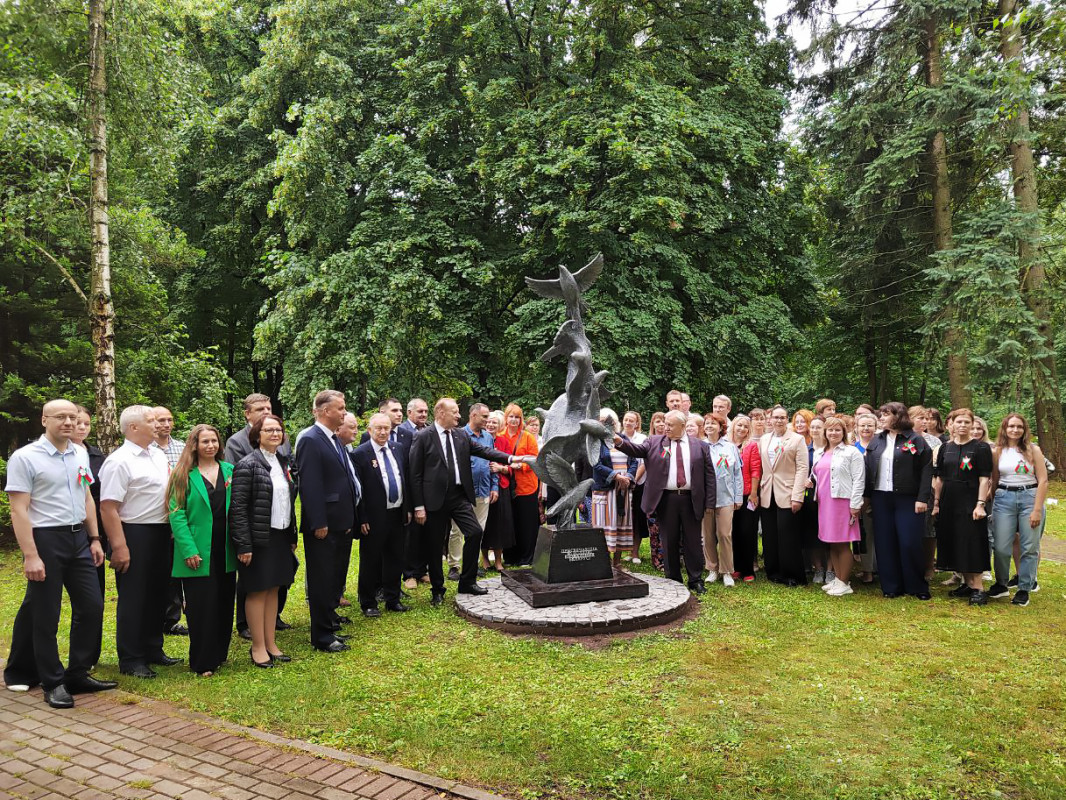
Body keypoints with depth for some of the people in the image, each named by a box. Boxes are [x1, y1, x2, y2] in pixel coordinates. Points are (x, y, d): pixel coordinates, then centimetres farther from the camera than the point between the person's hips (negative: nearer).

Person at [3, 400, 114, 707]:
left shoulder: (80, 454, 9)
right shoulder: (25, 457, -10)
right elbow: (19, 510, -13)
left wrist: (94, 539, 12)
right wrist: (30, 556, -18)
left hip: (78, 538, 6)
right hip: (45, 540, -6)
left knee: (92, 606, 7)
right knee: (45, 616, 4)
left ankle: (78, 674, 21)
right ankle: (53, 683, 17)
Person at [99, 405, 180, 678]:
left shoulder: (159, 455, 10)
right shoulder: (119, 461, -15)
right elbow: (108, 507, -19)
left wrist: (173, 528, 13)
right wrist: (119, 547, -21)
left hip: (162, 533, 8)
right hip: (135, 535, -8)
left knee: (157, 594, 17)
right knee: (133, 599, 3)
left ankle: (152, 650, 32)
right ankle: (131, 660, 16)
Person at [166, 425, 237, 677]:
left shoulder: (229, 471, 8)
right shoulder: (184, 475, -3)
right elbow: (177, 514, -8)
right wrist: (189, 550, -15)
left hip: (225, 550, 4)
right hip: (198, 552, -4)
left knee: (224, 603, 11)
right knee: (201, 606, 0)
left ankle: (219, 654, 26)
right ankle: (202, 663, 12)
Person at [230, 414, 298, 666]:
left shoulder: (284, 462, 10)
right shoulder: (248, 465, -12)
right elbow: (237, 507, -15)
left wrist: (292, 536, 14)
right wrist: (243, 545, -17)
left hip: (281, 536, 6)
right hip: (259, 538, -6)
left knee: (273, 590, 13)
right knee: (258, 591, 4)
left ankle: (271, 643, 23)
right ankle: (258, 647, 16)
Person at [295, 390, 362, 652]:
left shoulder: (335, 439, 13)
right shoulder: (310, 441, -15)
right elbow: (309, 486, -20)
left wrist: (350, 519, 14)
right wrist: (318, 523, -21)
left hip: (339, 524, 9)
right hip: (322, 526, -9)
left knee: (331, 579, 18)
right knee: (322, 580, 2)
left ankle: (329, 625, 31)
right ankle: (322, 637, 12)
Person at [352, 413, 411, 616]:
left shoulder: (398, 449, 7)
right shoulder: (360, 454, -11)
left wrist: (407, 508, 12)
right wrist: (362, 519, -14)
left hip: (397, 514, 6)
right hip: (374, 517, -5)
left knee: (395, 559, 15)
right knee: (370, 561, 6)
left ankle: (393, 599, 29)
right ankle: (368, 603, 20)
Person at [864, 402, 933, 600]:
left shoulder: (915, 440, -3)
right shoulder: (876, 441, 11)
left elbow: (926, 470, -7)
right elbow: (868, 470, 11)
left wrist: (922, 498, -12)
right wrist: (866, 497, 6)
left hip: (907, 499, -4)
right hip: (880, 498, 4)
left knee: (910, 543, -3)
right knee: (885, 544, 6)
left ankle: (917, 587, 13)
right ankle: (891, 586, 15)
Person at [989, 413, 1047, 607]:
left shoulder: (1033, 450, 1)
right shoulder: (997, 452, 6)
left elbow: (1043, 481, -3)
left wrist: (1037, 509, -9)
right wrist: (994, 505, 7)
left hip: (1030, 497, -1)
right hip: (1004, 498, 1)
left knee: (1029, 547, 2)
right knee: (1001, 547, -1)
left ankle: (1024, 589, 14)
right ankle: (1001, 584, 18)